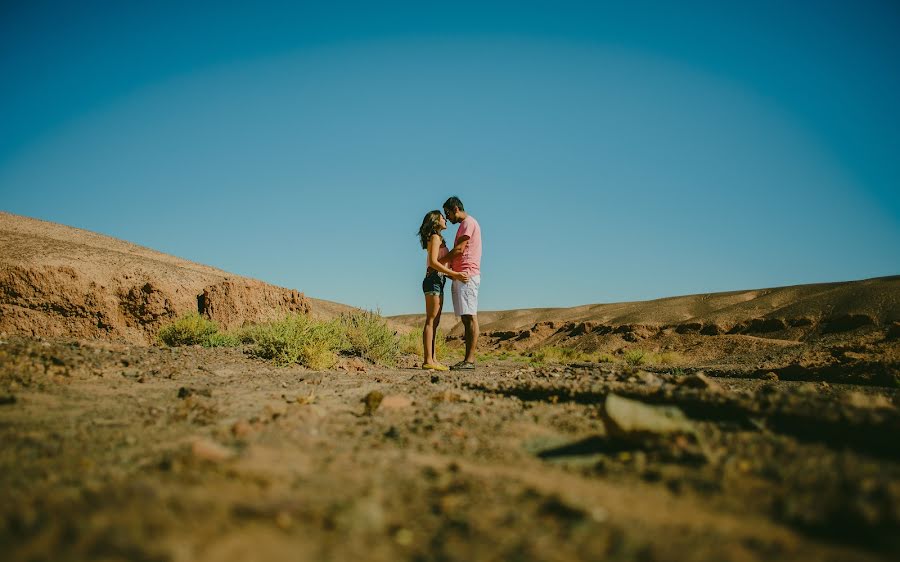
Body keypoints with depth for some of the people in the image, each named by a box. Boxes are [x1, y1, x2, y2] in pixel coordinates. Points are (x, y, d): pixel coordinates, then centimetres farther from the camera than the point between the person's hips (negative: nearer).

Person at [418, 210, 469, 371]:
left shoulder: (437, 239, 23)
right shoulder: (435, 237, -5)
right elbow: (433, 262, -17)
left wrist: (455, 277, 14)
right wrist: (455, 274, -18)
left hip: (438, 282, 10)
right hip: (434, 280, -10)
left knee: (434, 322, 6)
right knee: (431, 321, -12)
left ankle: (432, 359, 7)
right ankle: (428, 360, -14)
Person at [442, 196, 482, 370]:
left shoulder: (469, 222, -5)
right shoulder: (463, 226, 25)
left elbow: (459, 250, -13)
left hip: (467, 275, -10)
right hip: (460, 277, 10)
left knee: (470, 317, -12)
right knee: (466, 318, 6)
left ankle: (470, 359, -15)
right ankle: (467, 359, 6)